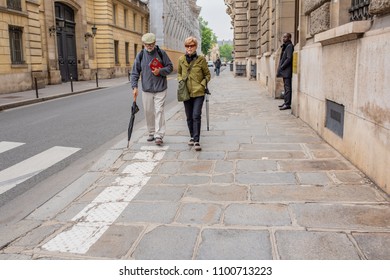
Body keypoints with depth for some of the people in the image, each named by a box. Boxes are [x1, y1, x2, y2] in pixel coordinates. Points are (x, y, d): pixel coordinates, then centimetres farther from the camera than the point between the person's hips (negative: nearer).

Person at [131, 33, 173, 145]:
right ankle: (151, 133, 24)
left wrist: (160, 71, -14)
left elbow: (170, 67, 5)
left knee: (159, 111, -10)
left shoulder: (161, 53, -1)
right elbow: (135, 72, 4)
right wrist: (134, 87, -7)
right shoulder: (140, 55, 3)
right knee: (148, 112, 9)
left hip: (160, 89, -3)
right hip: (146, 89, 3)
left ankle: (159, 135, -9)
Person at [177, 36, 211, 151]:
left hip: (198, 92, -3)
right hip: (186, 92, 3)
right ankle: (192, 136, 29)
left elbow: (208, 75, 5)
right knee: (189, 117, 11)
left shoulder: (201, 59, -3)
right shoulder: (181, 59, 5)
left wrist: (202, 84, -8)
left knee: (196, 116, -12)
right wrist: (181, 81, 3)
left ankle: (196, 141, -10)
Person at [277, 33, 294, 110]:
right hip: (284, 71, 10)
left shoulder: (290, 46, -10)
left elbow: (289, 59, -18)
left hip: (287, 71, -10)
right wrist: (280, 67, 10)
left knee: (287, 87, -9)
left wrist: (281, 67, -14)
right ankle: (286, 102, 19)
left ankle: (287, 104, -9)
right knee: (286, 87, 13)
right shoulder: (285, 46, 18)